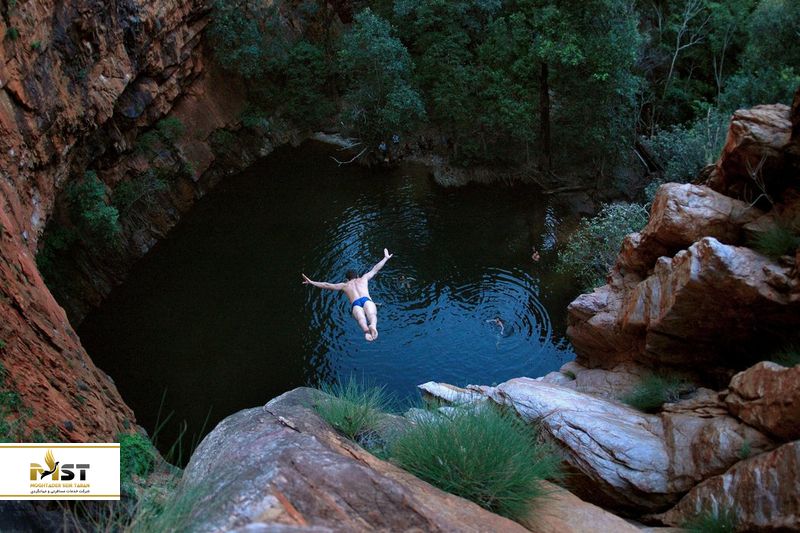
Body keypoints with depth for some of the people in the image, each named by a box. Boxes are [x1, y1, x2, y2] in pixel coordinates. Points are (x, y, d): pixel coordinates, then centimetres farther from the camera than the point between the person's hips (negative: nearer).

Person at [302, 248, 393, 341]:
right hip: (367, 300, 1)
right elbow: (375, 269, 47)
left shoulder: (344, 285, 34)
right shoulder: (364, 278, 36)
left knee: (361, 319, -30)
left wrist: (311, 282, 41)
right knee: (371, 314, -30)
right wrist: (386, 258, 59)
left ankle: (366, 329, -65)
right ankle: (373, 326, -66)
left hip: (355, 304, 0)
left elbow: (327, 285, 34)